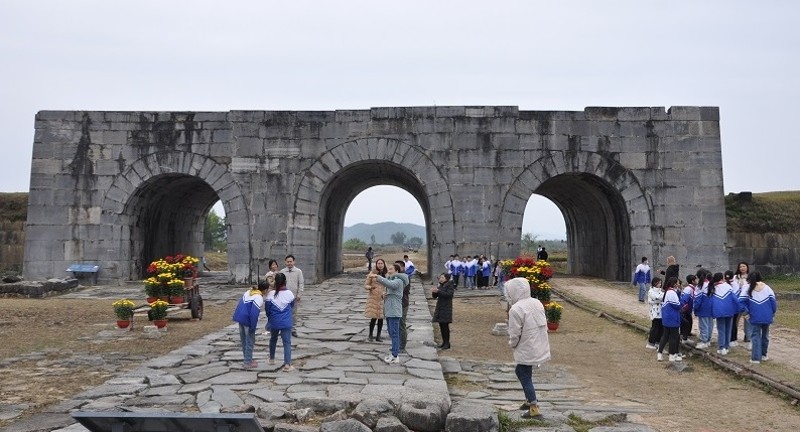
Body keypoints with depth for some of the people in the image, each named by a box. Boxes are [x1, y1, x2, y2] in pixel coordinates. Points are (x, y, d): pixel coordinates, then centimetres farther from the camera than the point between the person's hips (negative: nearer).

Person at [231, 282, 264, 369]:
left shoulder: (248, 292, 9)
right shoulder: (259, 297, -16)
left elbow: (239, 305, 13)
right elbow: (254, 313, -21)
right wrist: (253, 327, -16)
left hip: (240, 318, 8)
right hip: (247, 320, -8)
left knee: (244, 340, 18)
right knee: (250, 342, 5)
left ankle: (248, 359, 31)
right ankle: (248, 362, 10)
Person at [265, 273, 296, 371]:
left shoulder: (271, 294, -10)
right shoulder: (289, 293, -8)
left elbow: (267, 310, -1)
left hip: (274, 322, 2)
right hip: (286, 323, -1)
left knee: (273, 340, 24)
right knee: (287, 342, 0)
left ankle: (272, 359, 39)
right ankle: (287, 365, -6)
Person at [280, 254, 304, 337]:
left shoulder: (298, 271, 1)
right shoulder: (282, 271, 5)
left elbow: (301, 283, 0)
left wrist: (299, 295, -7)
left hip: (294, 296, -1)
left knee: (294, 313, 4)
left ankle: (293, 329, 12)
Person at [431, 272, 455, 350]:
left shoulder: (449, 285, -6)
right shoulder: (440, 286, 16)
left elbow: (449, 294, -21)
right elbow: (435, 296, 14)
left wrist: (438, 291, -26)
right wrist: (434, 292, -8)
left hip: (446, 309, -8)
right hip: (439, 308, 8)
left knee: (445, 326, -8)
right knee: (441, 326, 10)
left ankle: (447, 343, -4)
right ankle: (444, 342, 18)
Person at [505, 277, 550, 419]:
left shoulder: (515, 309, -22)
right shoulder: (537, 303, 2)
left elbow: (514, 334, -19)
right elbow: (544, 325, 9)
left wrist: (512, 344, 3)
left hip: (526, 350, -8)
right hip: (539, 347, 8)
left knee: (525, 377, 6)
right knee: (521, 372, 23)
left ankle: (534, 409, 11)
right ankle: (530, 400, 34)